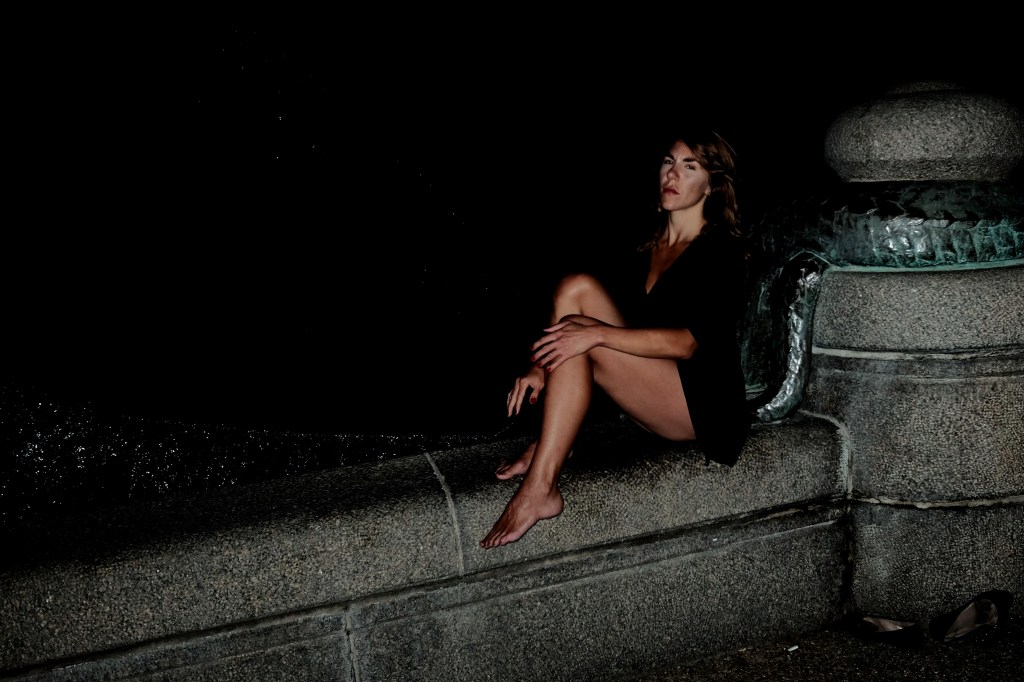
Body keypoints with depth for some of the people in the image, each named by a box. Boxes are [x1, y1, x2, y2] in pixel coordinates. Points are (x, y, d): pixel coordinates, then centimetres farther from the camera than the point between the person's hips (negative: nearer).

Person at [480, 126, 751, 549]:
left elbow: (689, 342, -19)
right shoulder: (646, 251, 16)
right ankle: (550, 442, -17)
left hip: (704, 408, -7)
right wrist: (544, 365, -10)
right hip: (654, 399, 7)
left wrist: (598, 333, -29)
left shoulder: (721, 251, -5)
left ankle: (539, 489, -29)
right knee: (575, 289, -12)